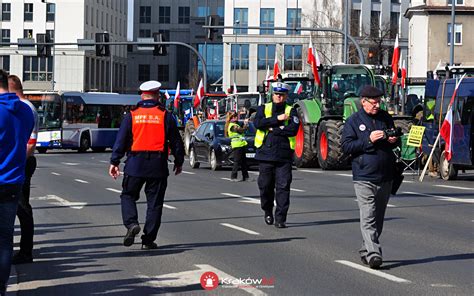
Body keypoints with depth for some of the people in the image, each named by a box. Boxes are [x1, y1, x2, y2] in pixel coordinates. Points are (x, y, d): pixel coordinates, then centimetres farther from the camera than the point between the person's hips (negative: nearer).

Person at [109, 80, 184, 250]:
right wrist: (179, 161, 17)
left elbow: (121, 140, 0)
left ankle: (131, 223, -10)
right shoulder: (165, 116, 1)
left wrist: (114, 162, 4)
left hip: (135, 165, 0)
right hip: (158, 166, 0)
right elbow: (176, 141, 5)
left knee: (128, 195, 15)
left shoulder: (132, 115, 1)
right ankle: (148, 240, 8)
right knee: (154, 202, 7)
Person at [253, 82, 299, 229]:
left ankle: (280, 219, -3)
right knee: (265, 186, 7)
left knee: (283, 187, -6)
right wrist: (277, 119, -13)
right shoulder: (263, 109, 11)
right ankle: (268, 212, 30)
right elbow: (257, 123, -9)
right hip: (265, 154, 1)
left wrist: (273, 129, -10)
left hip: (284, 156, -1)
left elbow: (293, 129, -10)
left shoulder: (291, 111, 7)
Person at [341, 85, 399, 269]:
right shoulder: (353, 121, -1)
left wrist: (393, 140, -2)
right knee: (368, 217, -13)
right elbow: (346, 146, -7)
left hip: (385, 178, 5)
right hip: (364, 178, -5)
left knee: (378, 218, 12)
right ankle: (373, 254, -19)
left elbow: (395, 142, 23)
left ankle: (366, 251, 25)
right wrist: (369, 140, -17)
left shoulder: (385, 118, 12)